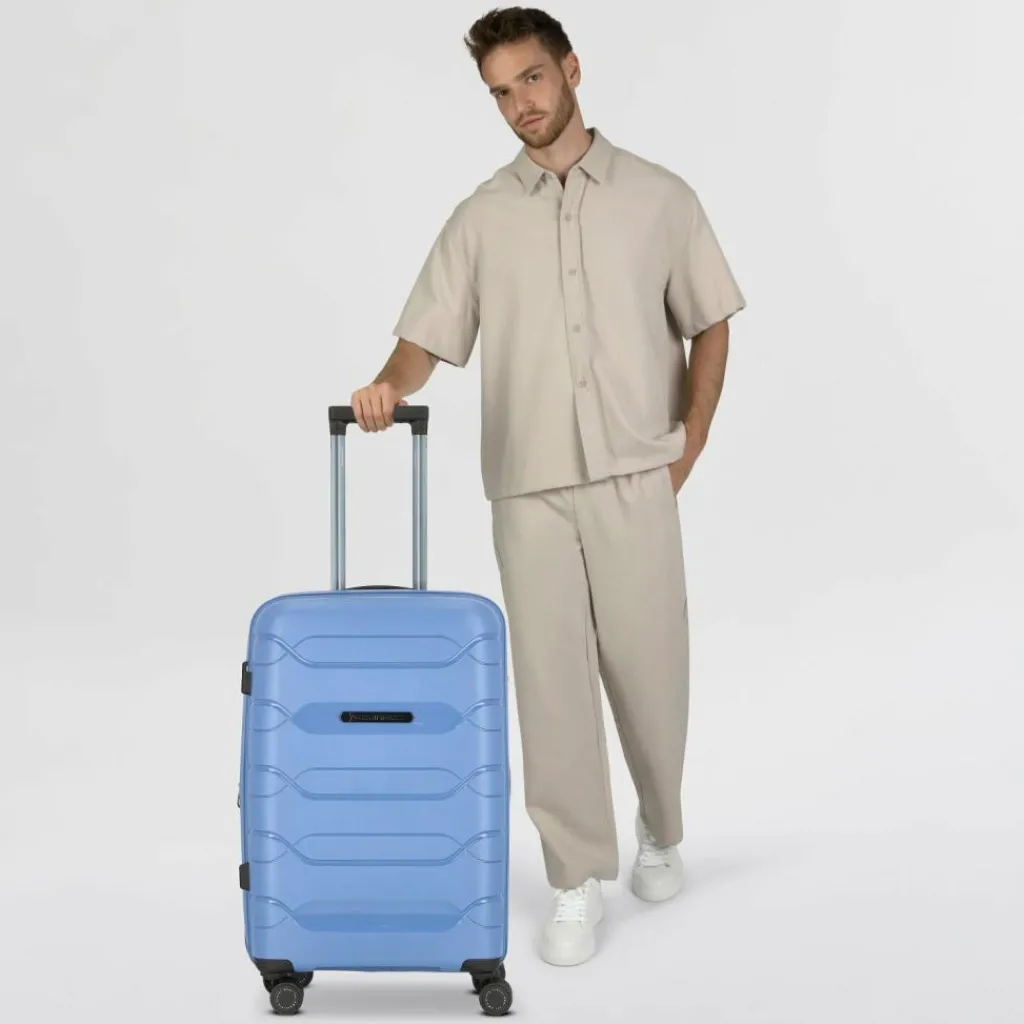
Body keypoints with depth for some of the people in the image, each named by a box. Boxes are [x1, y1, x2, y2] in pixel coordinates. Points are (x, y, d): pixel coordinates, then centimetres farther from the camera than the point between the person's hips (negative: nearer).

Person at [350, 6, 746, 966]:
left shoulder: (660, 197, 3)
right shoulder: (480, 217, 5)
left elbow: (708, 327, 7)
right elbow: (428, 336, 0)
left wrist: (685, 453, 1)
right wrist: (389, 383, -22)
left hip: (634, 482, -1)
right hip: (529, 489, 1)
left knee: (649, 674, 7)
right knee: (551, 685, 1)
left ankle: (660, 831, 35)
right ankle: (577, 881, 12)